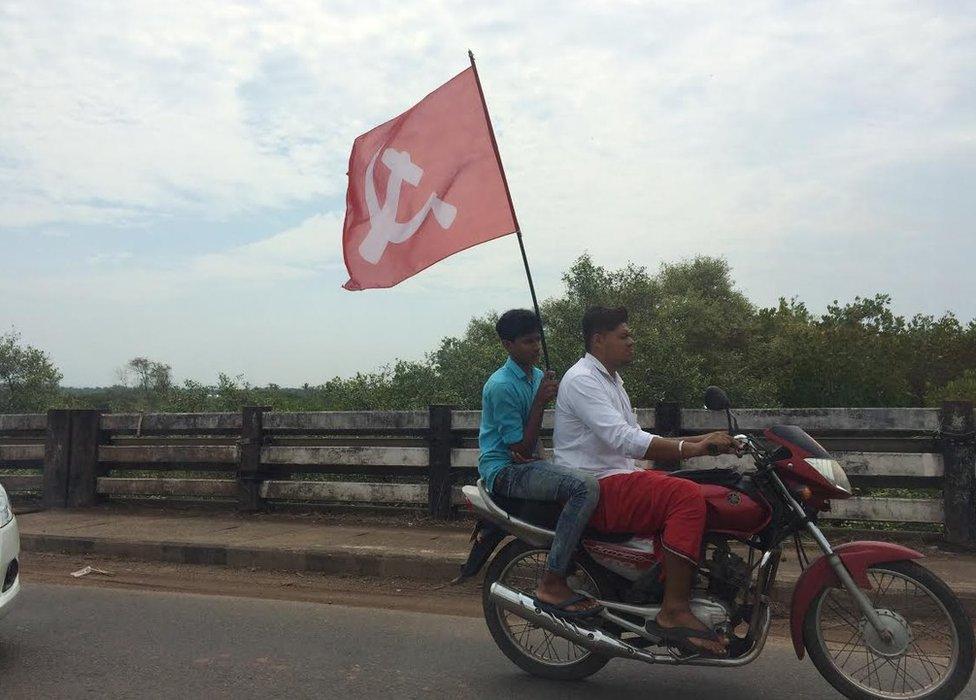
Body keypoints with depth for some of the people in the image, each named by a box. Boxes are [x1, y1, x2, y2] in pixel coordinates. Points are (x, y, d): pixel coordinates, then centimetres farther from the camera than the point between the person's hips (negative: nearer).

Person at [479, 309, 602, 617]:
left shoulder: (536, 375, 12)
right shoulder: (501, 385, -16)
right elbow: (520, 447, -15)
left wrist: (536, 451, 4)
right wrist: (541, 401, -18)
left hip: (527, 464, 9)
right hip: (505, 471, -9)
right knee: (586, 487, -28)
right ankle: (552, 584, -25)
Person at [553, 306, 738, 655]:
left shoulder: (611, 380, 23)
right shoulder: (582, 380, -11)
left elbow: (636, 440, 20)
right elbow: (622, 440, -24)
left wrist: (699, 441, 9)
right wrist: (692, 449, -25)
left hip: (620, 477, 10)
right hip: (593, 489, -10)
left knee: (692, 493, 2)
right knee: (687, 496, -25)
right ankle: (674, 612, -24)